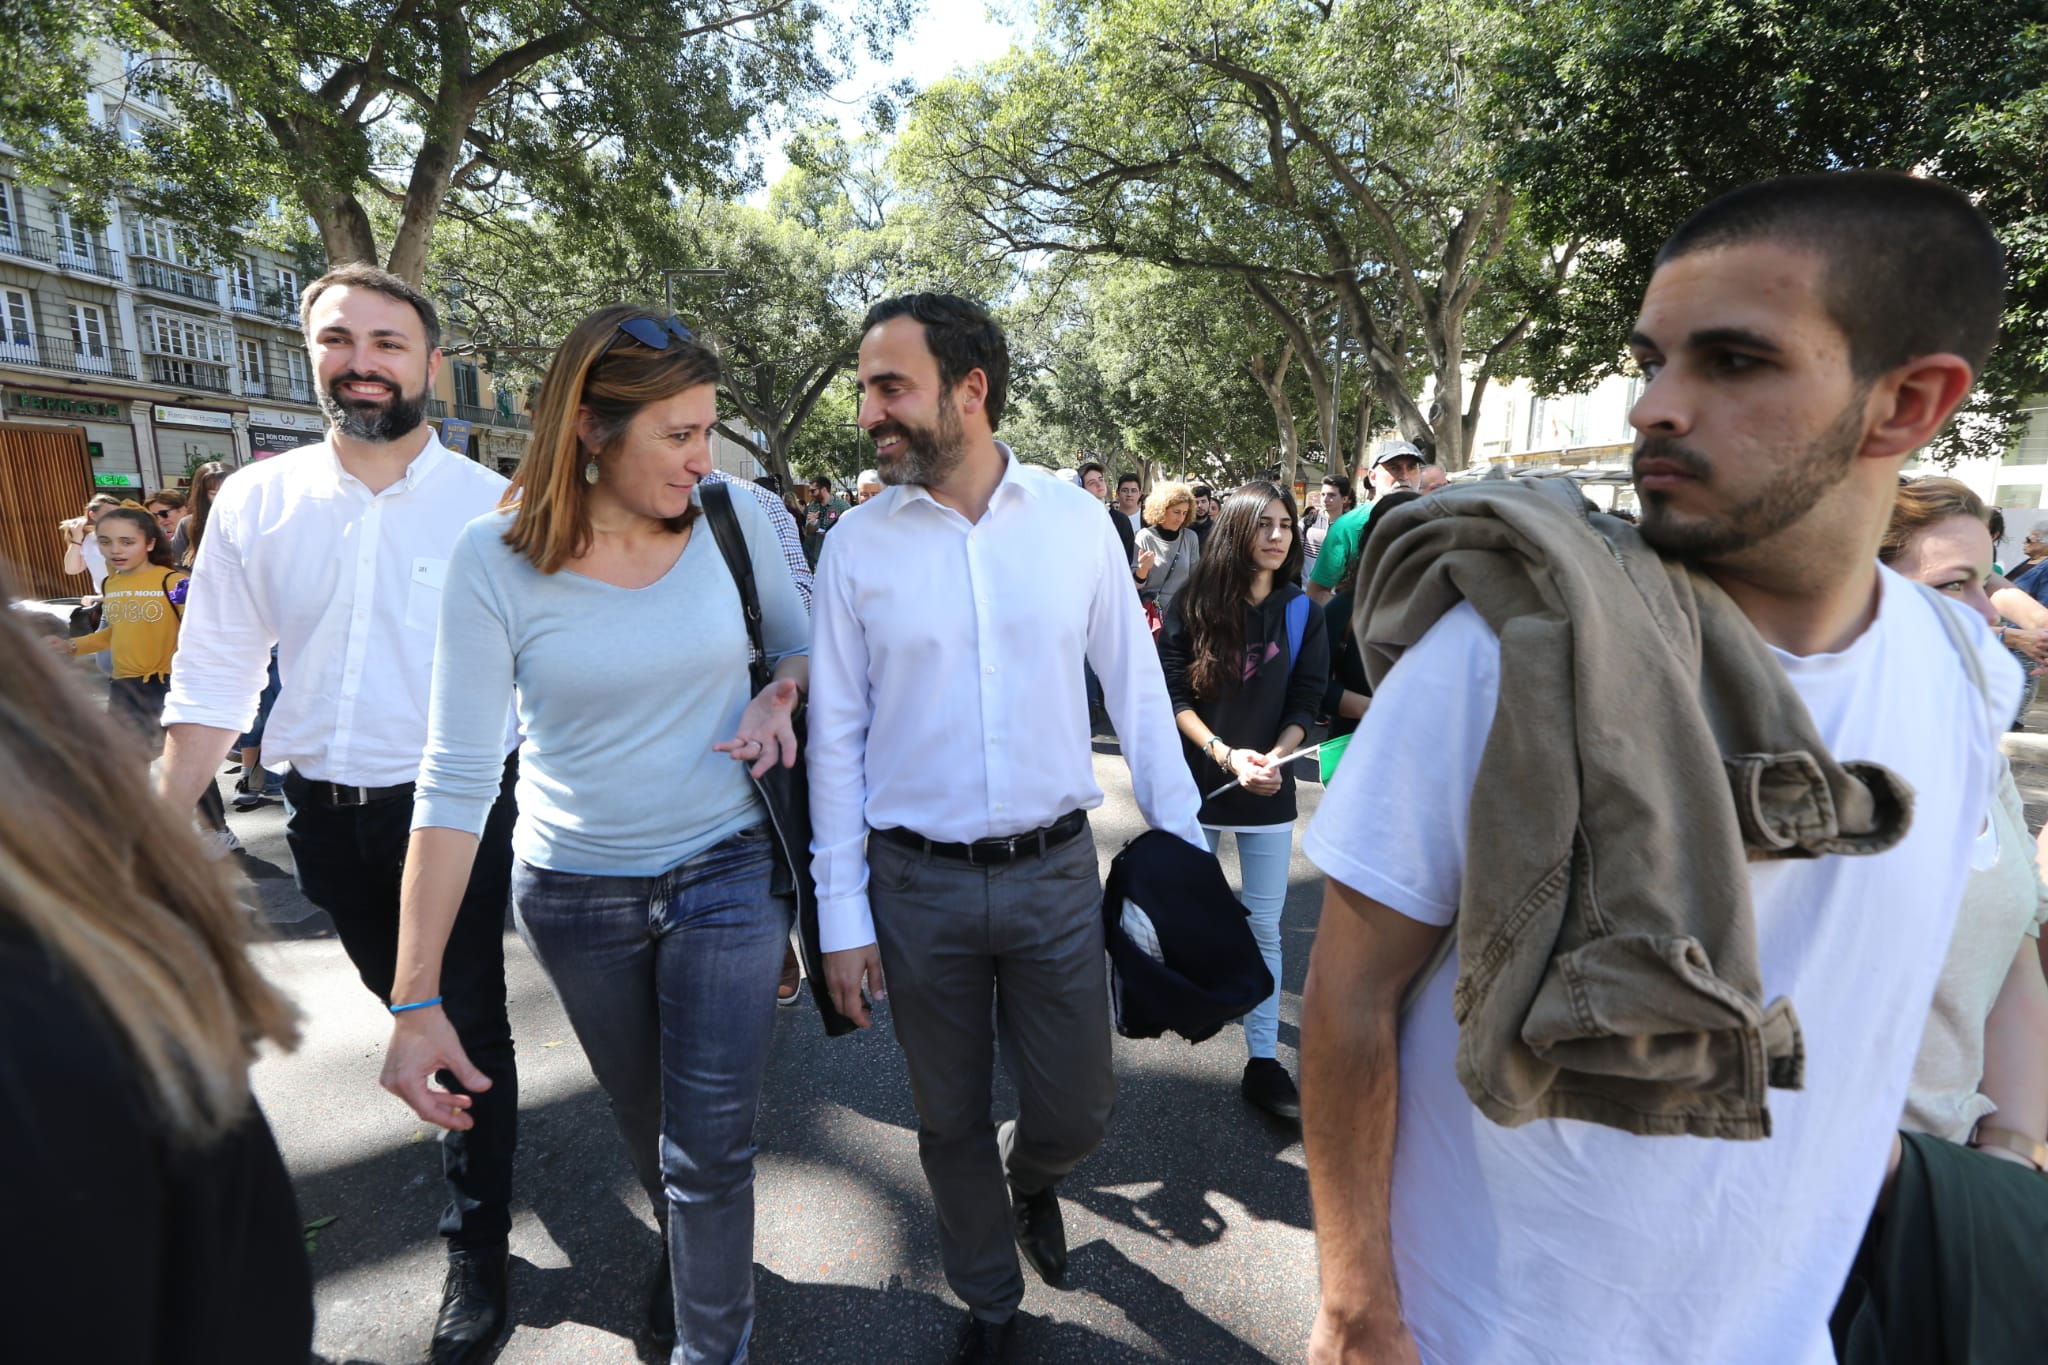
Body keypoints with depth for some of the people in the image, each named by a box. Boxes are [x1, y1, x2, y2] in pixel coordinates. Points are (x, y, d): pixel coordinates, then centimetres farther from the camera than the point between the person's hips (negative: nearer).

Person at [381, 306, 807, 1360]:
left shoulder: (736, 522, -10)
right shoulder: (495, 559, -14)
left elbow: (801, 641, 9)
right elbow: (454, 781, -15)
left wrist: (780, 697, -15)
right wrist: (415, 1002, -15)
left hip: (726, 872, 0)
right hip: (574, 892, 1)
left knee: (709, 1146, 6)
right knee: (644, 1122, 25)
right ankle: (683, 1249, 56)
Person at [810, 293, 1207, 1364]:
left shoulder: (1075, 519, -3)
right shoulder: (858, 543, -4)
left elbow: (1135, 687, 3)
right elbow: (835, 737, -2)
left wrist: (1182, 843, 3)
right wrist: (842, 914, -3)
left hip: (1055, 871, 0)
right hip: (916, 883, 0)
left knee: (1076, 1110, 12)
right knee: (950, 1119, 16)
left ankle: (1030, 1182, 51)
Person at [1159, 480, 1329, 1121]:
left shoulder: (1301, 611, -1)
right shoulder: (1193, 604, -5)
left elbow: (1304, 703, 1)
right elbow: (1173, 694, -7)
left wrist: (1274, 756, -17)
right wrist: (1226, 754, -18)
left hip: (1268, 789, 1)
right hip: (1197, 780, 0)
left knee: (1263, 928, 3)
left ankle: (1263, 1063, 11)